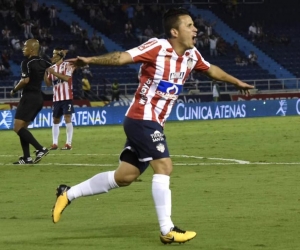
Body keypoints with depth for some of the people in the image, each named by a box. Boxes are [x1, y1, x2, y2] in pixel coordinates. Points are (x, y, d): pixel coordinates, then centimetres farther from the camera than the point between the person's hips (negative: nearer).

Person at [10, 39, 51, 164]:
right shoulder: (43, 62, 10)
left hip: (29, 97, -9)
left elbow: (25, 80, -22)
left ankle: (40, 149, -19)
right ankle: (27, 158, 8)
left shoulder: (27, 62, -12)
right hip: (38, 98, 9)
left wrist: (14, 90, -8)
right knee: (22, 128, 14)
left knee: (18, 127, -11)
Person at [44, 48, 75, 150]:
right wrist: (45, 73, -5)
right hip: (56, 98, 6)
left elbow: (66, 77, -20)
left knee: (67, 118, -9)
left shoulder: (67, 65, -5)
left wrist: (53, 72, -20)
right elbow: (48, 83, 10)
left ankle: (68, 143, -7)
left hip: (67, 97, -6)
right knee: (55, 120, 6)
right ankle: (55, 144, 10)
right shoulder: (52, 68, 11)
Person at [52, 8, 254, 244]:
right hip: (142, 119, -9)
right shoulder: (157, 47, -17)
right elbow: (123, 57, -26)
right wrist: (90, 60, -38)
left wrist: (237, 82, 38)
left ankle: (68, 194, 21)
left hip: (153, 123, 9)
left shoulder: (192, 55, 7)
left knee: (125, 176, 10)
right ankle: (167, 231, -9)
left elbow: (212, 70, 27)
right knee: (164, 166, -14)